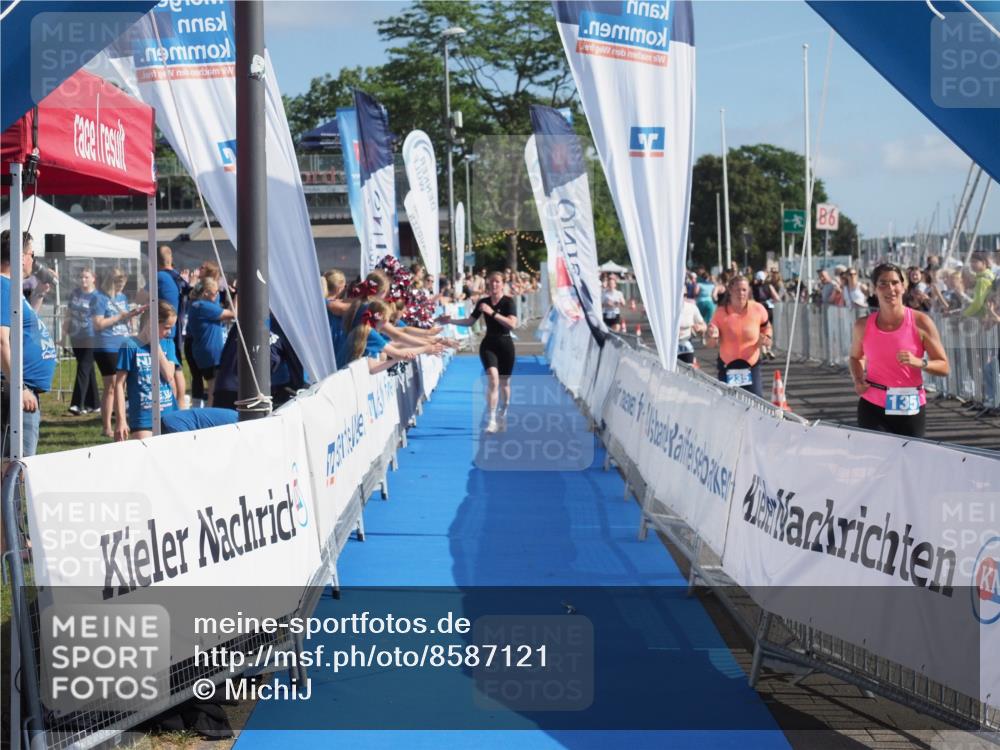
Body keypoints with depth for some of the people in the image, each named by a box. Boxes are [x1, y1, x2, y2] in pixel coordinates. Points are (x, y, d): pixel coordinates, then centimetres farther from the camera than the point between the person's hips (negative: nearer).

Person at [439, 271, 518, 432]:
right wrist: (450, 321, 2)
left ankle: (503, 416, 33)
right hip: (488, 344, 1)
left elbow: (512, 324, -22)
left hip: (505, 345, -1)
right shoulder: (483, 302, 2)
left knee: (504, 383, 9)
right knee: (493, 378, -17)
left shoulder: (508, 302, -9)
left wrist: (492, 313, -26)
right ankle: (491, 420, -19)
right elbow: (469, 321, 12)